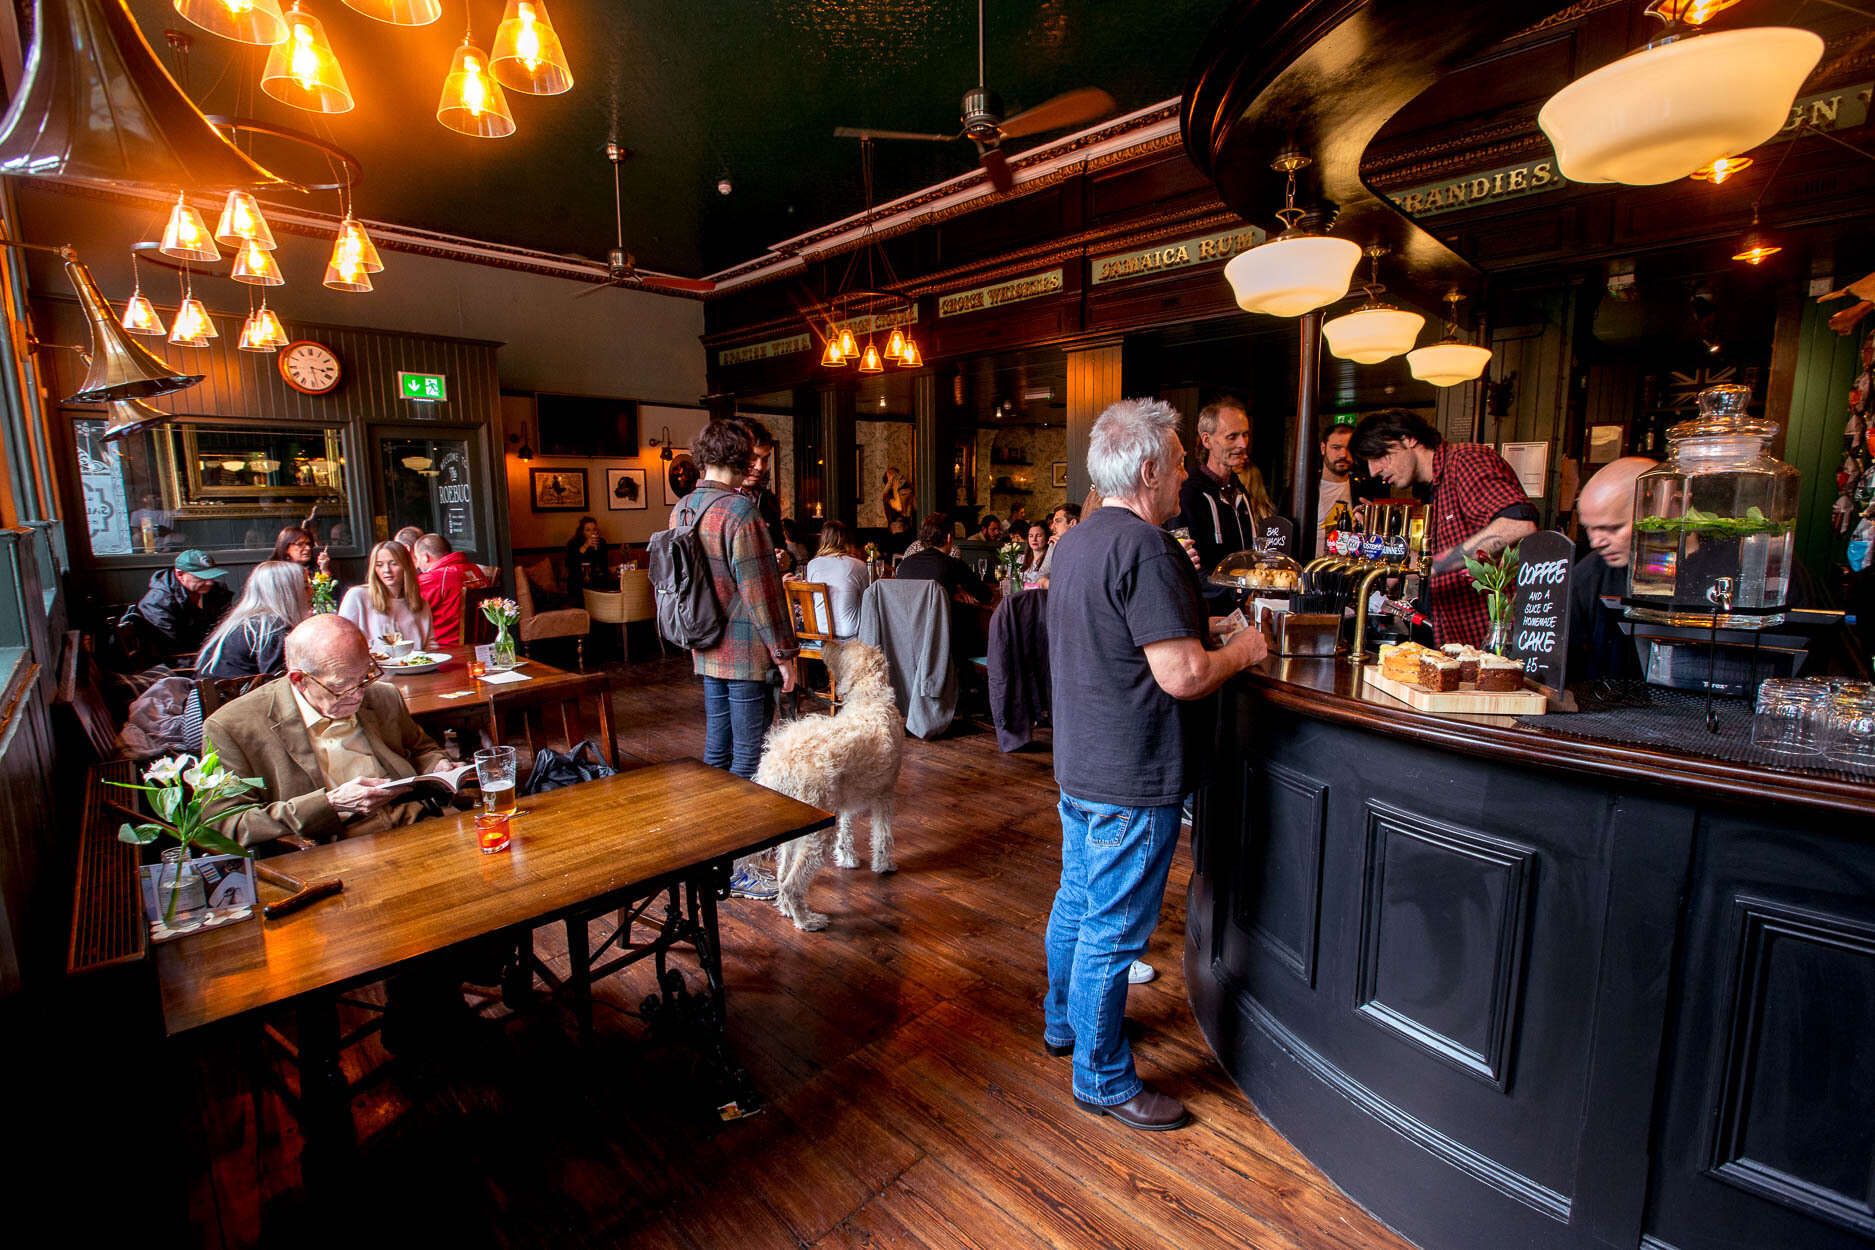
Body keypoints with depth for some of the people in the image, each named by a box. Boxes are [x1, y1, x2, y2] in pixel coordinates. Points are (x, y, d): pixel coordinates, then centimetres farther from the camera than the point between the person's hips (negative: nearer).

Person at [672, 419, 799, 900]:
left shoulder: (680, 510, 9)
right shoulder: (738, 511, -18)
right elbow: (760, 590, -18)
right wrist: (783, 652, -12)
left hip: (707, 652, 9)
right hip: (747, 653, -9)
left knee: (716, 747, 17)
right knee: (748, 756, -2)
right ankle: (735, 867, 5)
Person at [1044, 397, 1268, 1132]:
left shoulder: (1075, 541, 9)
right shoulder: (1145, 548, -22)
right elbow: (1183, 676, -25)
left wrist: (1194, 629, 16)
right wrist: (1242, 651, -7)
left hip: (1081, 767, 10)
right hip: (1132, 779, -10)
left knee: (1077, 901, 24)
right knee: (1113, 930, 5)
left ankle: (1064, 1022, 43)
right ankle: (1102, 1079, 23)